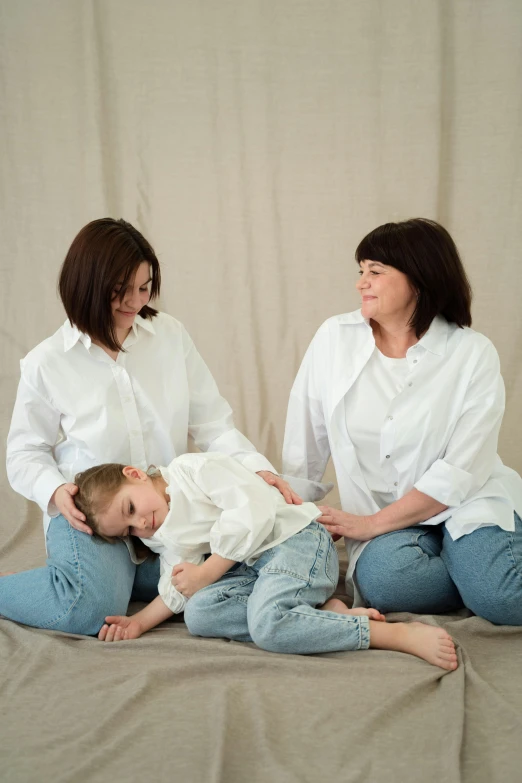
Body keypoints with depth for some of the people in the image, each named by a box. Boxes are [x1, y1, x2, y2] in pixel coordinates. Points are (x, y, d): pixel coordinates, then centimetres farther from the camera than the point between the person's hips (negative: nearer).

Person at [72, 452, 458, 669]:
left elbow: (254, 511, -16)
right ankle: (327, 613, -20)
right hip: (250, 566, 8)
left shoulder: (194, 468, -6)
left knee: (267, 623, -33)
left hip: (294, 538, -8)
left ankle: (403, 634, -30)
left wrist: (206, 573, -12)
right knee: (198, 613, -18)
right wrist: (139, 621, -4)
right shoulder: (162, 540, 19)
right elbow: (177, 591, 14)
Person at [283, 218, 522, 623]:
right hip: (387, 519, 3)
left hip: (465, 503, -2)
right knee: (382, 578, -30)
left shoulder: (473, 353, -9)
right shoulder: (335, 338, -3)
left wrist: (370, 524, -16)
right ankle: (479, 579, -2)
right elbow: (305, 440, 5)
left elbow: (460, 472, -13)